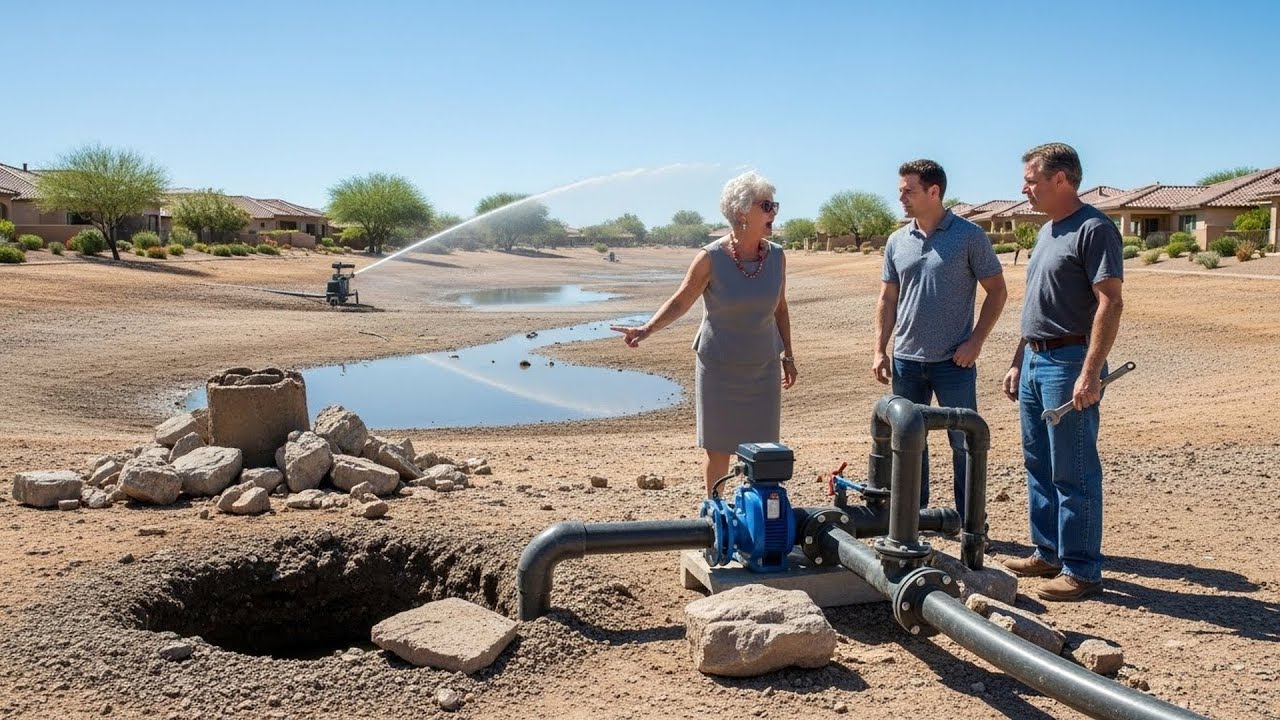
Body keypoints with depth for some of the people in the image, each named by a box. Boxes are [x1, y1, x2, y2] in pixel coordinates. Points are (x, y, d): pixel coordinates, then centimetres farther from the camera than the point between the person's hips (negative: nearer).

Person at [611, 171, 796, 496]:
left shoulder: (776, 256, 0)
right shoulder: (711, 258, -12)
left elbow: (780, 308, 11)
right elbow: (680, 302, -6)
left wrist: (787, 355, 13)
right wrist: (647, 329, -21)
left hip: (763, 368, 3)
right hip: (718, 368, -3)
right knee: (718, 449, 4)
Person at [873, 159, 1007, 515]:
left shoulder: (969, 236, -6)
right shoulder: (897, 241, 7)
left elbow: (997, 291, -3)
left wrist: (975, 342, -11)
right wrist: (879, 349, 4)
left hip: (954, 361, -4)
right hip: (906, 359, 5)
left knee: (964, 443, 3)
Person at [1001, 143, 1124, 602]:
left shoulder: (1094, 229, -12)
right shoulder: (1047, 231, 17)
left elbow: (1111, 304, -19)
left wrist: (1090, 373, -24)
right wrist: (1017, 362, 19)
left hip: (1069, 363, -9)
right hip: (1035, 361, 10)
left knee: (1073, 473, -2)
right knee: (1039, 466, 15)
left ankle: (1081, 569, 8)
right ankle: (1048, 553, 27)